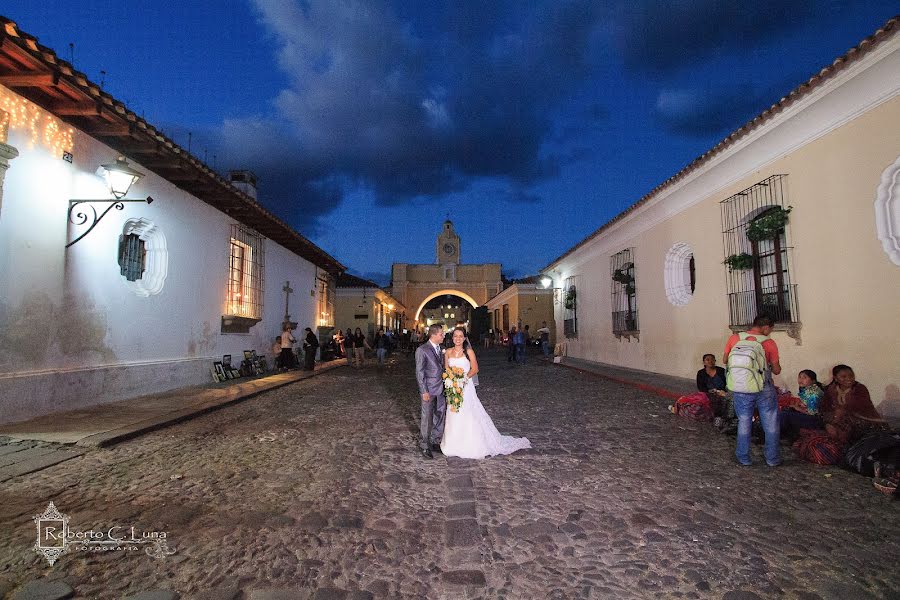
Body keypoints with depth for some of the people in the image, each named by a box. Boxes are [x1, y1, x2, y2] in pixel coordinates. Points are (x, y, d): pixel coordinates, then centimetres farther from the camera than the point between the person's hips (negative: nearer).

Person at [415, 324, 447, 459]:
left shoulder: (441, 349, 8)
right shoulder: (422, 350, -12)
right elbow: (419, 372, -12)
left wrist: (445, 385, 9)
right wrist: (424, 392, -15)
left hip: (441, 389, 7)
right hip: (429, 391, -7)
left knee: (440, 417, 14)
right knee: (427, 419, 3)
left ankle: (435, 441, 30)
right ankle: (424, 446, 17)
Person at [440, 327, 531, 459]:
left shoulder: (468, 351, -5)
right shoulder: (448, 352, 5)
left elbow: (475, 369, -6)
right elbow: (446, 370, 10)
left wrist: (464, 377, -17)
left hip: (466, 387, -3)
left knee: (468, 416, -1)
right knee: (454, 417, 8)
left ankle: (471, 446, 12)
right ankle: (455, 444, 23)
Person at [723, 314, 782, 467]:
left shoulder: (734, 338, -6)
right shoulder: (769, 343, -11)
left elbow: (725, 359, 5)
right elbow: (776, 370, -4)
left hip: (740, 390, 2)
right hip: (764, 390, -2)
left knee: (743, 423, 15)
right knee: (771, 425, 16)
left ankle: (744, 458, 24)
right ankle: (772, 459, 26)